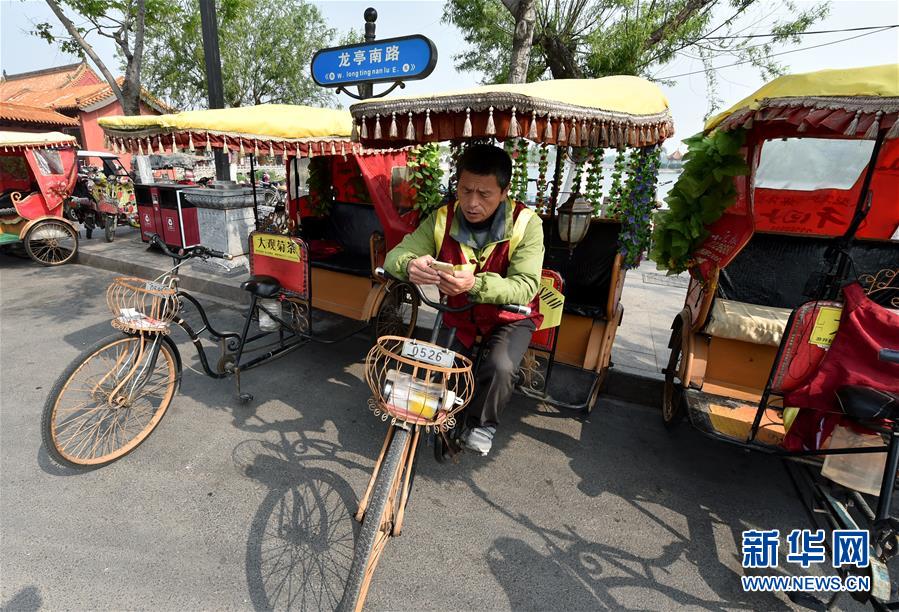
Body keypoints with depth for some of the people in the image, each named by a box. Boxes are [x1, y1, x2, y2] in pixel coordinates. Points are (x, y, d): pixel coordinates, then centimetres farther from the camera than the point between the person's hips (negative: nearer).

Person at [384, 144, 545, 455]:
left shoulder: (525, 224, -21)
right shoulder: (442, 219, -12)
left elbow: (526, 287, -30)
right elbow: (395, 256, -14)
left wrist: (475, 284, -50)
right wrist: (410, 265, -41)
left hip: (510, 317, -2)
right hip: (459, 316, 3)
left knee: (500, 368, -27)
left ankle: (481, 423, 7)